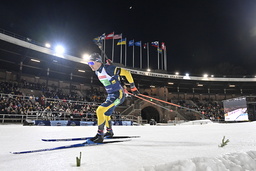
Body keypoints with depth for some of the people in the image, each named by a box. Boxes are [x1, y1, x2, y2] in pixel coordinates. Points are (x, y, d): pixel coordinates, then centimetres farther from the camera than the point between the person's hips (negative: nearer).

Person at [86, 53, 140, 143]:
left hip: (117, 95, -10)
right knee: (106, 114, 23)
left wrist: (133, 87, -11)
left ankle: (100, 135, -11)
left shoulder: (108, 68, -22)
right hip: (110, 95, 10)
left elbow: (126, 73, -17)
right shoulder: (97, 72, 6)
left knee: (100, 111, -21)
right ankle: (109, 132, 46)